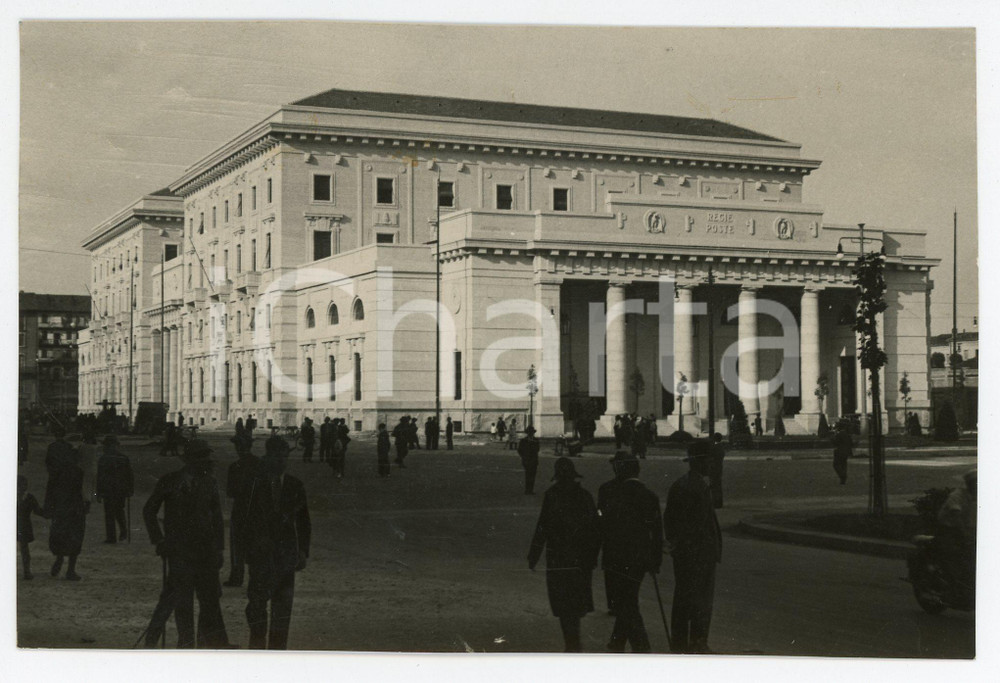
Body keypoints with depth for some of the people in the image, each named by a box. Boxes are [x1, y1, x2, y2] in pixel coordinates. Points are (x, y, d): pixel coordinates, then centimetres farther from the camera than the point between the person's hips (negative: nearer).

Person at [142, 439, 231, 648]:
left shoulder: (209, 483, 9)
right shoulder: (169, 482, -2)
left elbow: (217, 517, 13)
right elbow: (149, 511, 4)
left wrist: (219, 549, 7)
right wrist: (159, 540, -2)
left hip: (205, 550, 4)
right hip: (179, 550, -4)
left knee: (210, 597, 6)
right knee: (182, 600, -4)